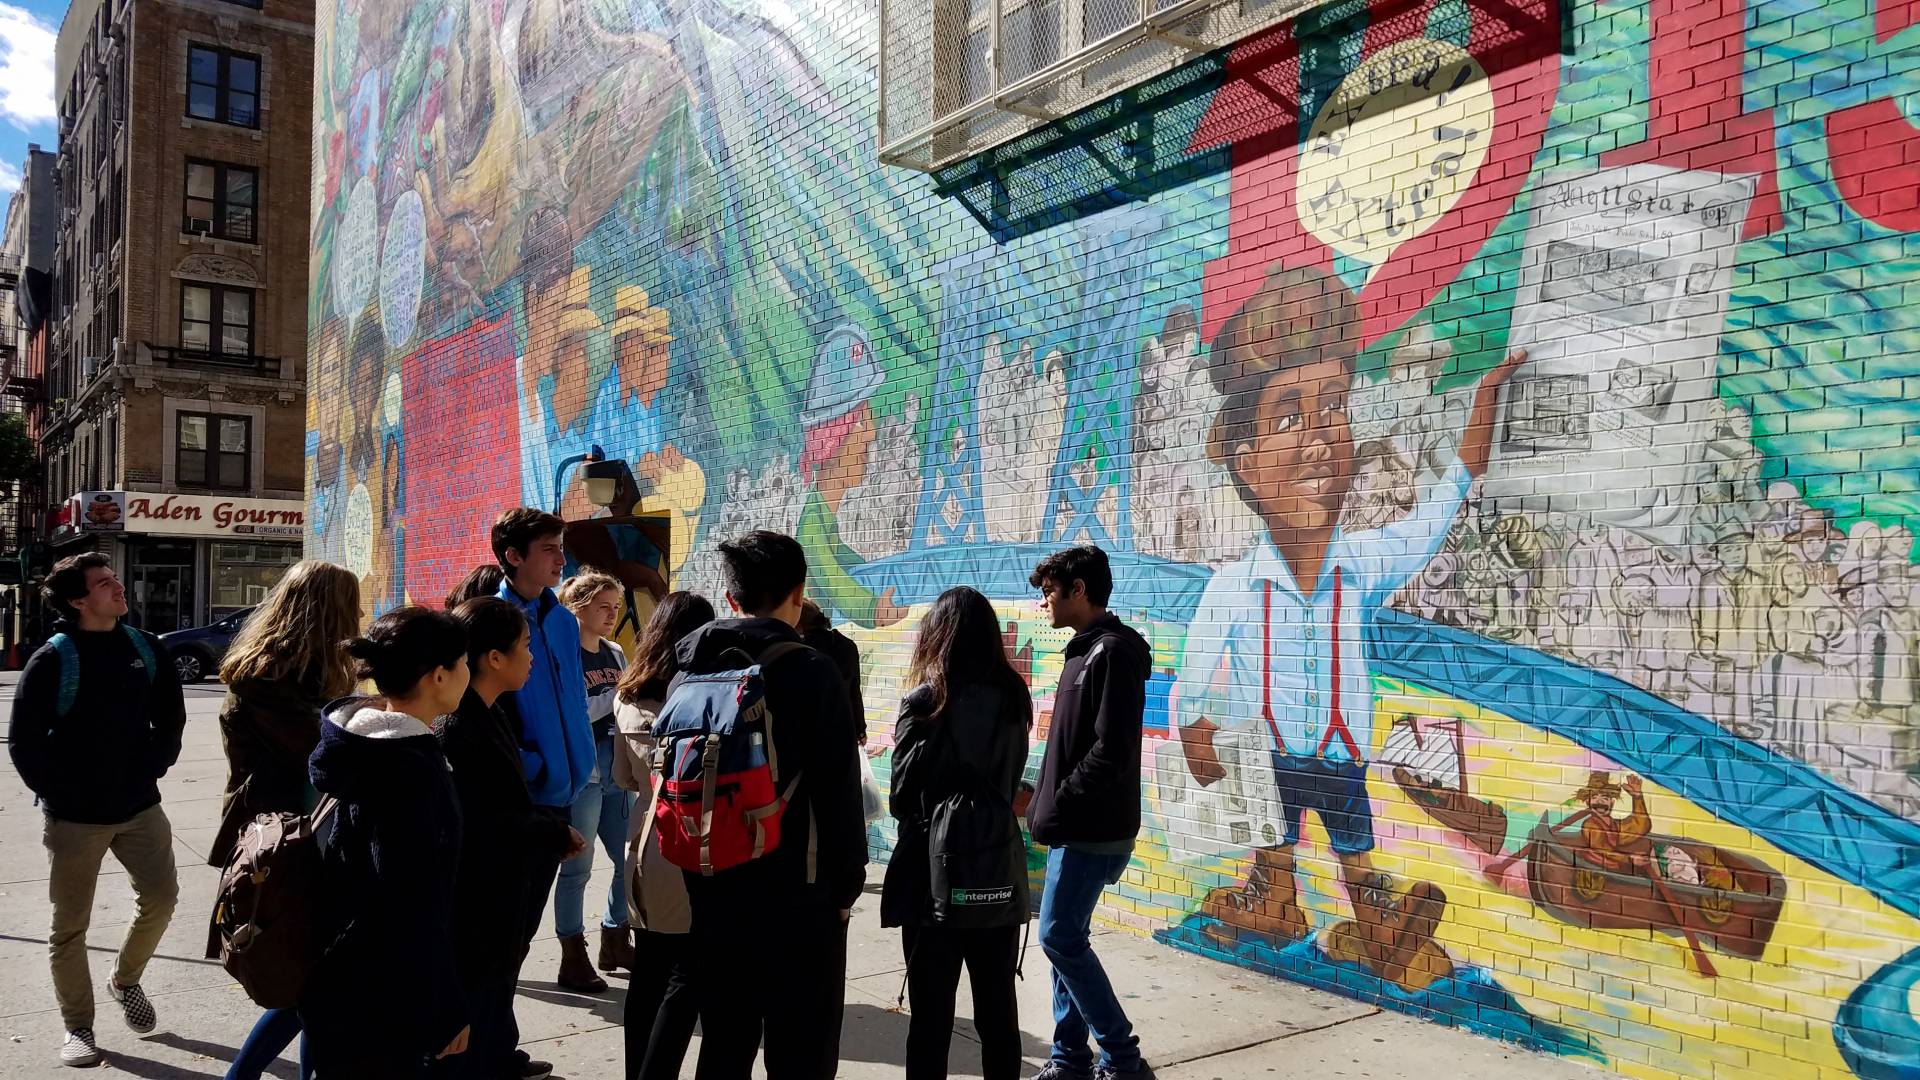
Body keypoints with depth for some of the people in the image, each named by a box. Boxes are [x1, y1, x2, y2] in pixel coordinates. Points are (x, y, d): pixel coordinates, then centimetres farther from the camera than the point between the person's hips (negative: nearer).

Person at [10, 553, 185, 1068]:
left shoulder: (145, 648, 1)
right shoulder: (53, 660, -11)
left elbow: (170, 716, 11)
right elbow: (25, 742, -8)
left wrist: (156, 766, 3)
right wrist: (57, 792, -8)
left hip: (139, 806, 3)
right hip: (73, 817, -3)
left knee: (160, 895, 1)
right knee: (70, 927, 6)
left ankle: (126, 980, 28)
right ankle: (78, 1027, 21)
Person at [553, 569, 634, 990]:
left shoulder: (615, 654, 12)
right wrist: (617, 694, -17)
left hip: (616, 771, 7)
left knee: (630, 860, 12)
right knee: (577, 868, -1)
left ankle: (615, 943, 28)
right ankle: (572, 960, 10)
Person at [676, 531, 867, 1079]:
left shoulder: (689, 668, 5)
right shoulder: (810, 670, -12)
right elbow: (839, 791, -12)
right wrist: (846, 885, -1)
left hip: (712, 888, 6)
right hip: (796, 891, -5)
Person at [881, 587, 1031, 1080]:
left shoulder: (925, 702, -12)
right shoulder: (1013, 698, 1)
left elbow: (901, 797, -6)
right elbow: (1009, 785, 9)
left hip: (936, 876, -4)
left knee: (932, 1015, 5)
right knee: (998, 1012, 14)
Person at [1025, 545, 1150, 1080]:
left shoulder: (1113, 652, -16)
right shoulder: (1086, 651, 14)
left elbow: (1112, 753, -23)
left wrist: (1054, 811, -17)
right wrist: (1043, 798, 9)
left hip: (1093, 832, -9)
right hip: (1073, 828, 9)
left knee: (1061, 937, -5)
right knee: (1065, 937, 12)